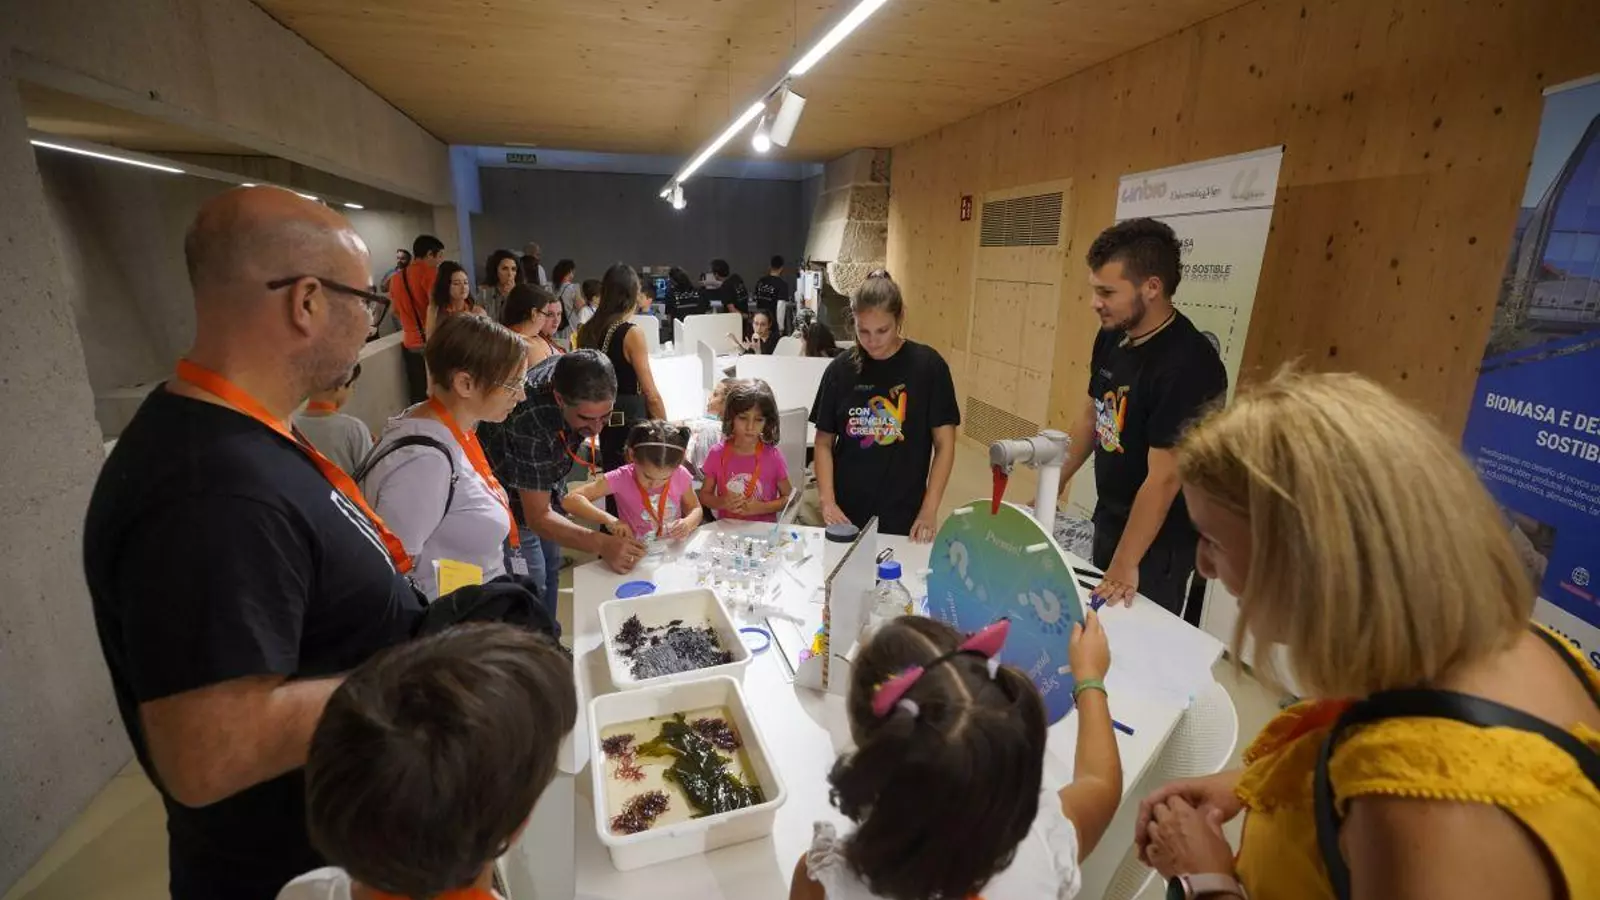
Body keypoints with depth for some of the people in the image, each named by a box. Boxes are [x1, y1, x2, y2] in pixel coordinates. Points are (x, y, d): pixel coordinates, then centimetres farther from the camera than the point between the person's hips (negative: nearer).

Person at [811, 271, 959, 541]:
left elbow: (944, 444, -5)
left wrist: (929, 511, -11)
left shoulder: (928, 365, -8)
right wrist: (827, 501, -9)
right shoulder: (840, 369, -3)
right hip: (847, 514, 2)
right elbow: (824, 442, 2)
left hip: (904, 517, -1)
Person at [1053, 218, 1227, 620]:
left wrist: (1125, 564, -20)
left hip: (1159, 542, -7)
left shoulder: (1188, 366, -29)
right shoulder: (1111, 336, -5)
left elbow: (1163, 478, -26)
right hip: (1108, 518, 7)